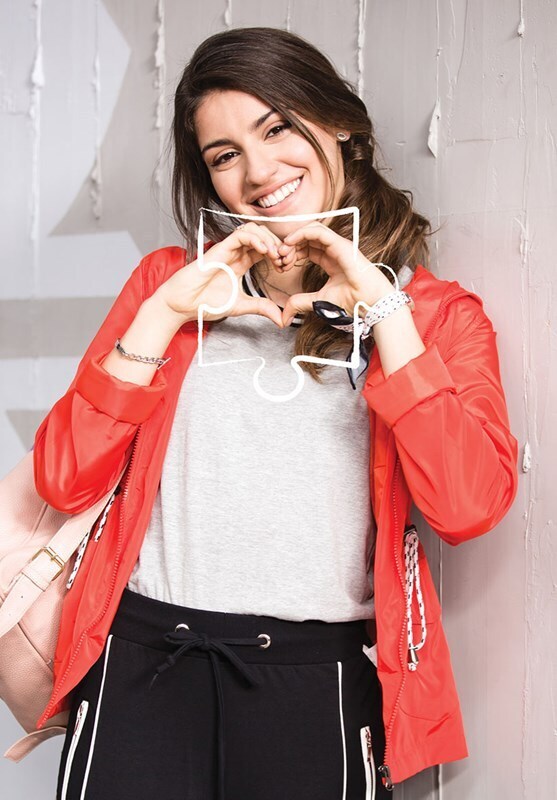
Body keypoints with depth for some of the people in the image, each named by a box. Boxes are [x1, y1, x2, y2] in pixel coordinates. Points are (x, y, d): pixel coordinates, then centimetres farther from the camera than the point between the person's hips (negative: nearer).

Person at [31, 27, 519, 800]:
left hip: (320, 678, -1)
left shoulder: (438, 312, 6)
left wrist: (383, 309, -10)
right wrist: (164, 313, -5)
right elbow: (65, 479, 3)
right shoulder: (170, 280, 11)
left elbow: (469, 504, -10)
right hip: (146, 657, 1)